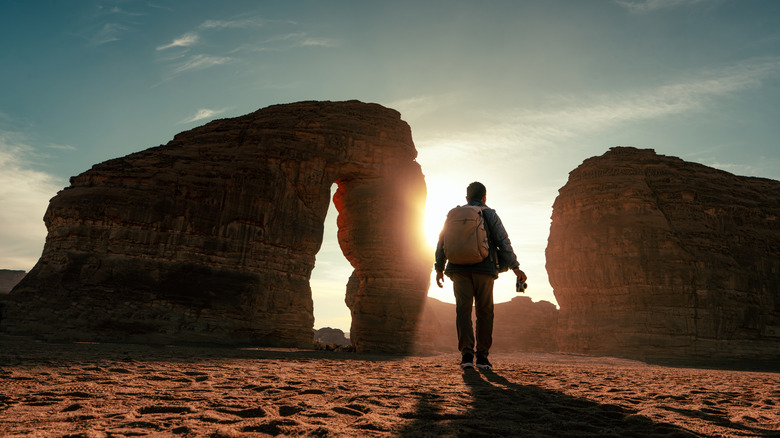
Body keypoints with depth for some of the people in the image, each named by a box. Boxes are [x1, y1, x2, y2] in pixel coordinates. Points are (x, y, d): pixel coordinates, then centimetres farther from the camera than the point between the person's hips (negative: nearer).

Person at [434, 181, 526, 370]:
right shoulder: (489, 214, 5)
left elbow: (441, 243, 12)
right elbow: (503, 242, -1)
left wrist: (439, 269, 19)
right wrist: (515, 268, 1)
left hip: (459, 269, 2)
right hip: (483, 269, -1)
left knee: (463, 309, -1)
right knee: (484, 312, 8)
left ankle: (466, 354, -12)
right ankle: (482, 356, 7)